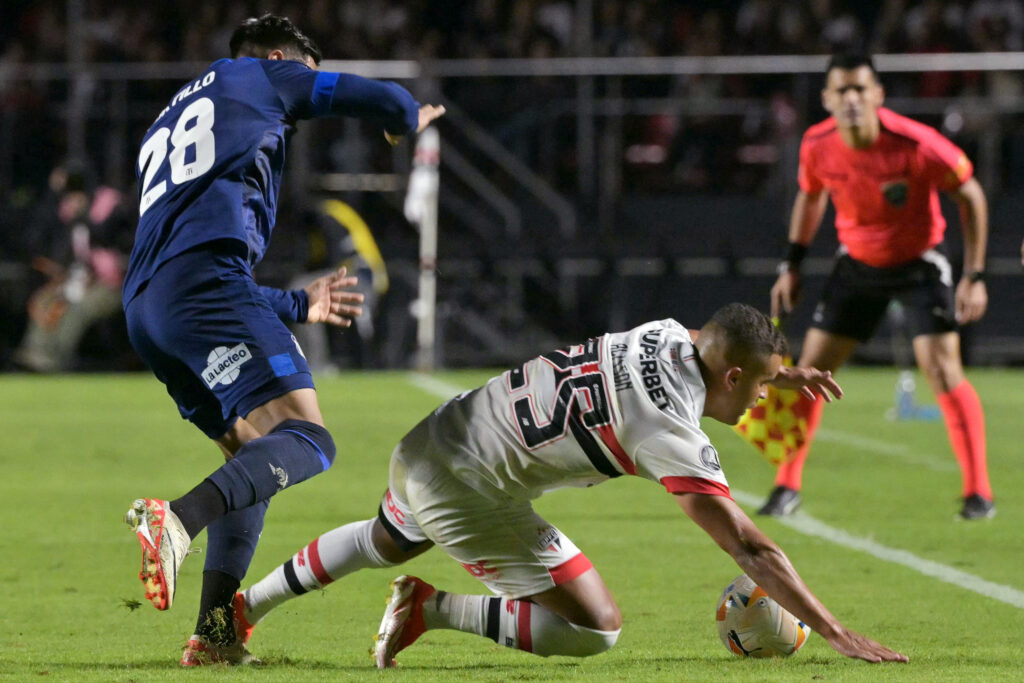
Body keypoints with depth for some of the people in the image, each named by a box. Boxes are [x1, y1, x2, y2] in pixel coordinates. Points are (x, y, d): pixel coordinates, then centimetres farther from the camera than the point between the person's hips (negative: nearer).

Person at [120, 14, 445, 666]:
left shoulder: (162, 132, 38)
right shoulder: (254, 77, 19)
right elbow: (385, 101, 18)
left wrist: (299, 305, 53)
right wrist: (409, 118, 43)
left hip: (144, 308, 8)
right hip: (205, 277, -8)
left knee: (254, 455, 20)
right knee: (305, 441, -17)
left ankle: (214, 632, 9)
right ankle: (177, 519, -41)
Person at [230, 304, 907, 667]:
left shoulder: (667, 335, 0)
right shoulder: (673, 433, -22)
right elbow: (750, 549, -22)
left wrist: (778, 371, 24)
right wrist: (838, 633, -20)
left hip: (425, 445, 9)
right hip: (468, 490, -9)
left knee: (386, 542, 39)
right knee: (596, 628, -8)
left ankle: (243, 607, 48)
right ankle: (433, 608, -4)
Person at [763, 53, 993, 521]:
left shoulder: (915, 144, -28)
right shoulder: (817, 146, -14)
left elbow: (969, 195, -15)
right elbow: (810, 196, 9)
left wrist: (975, 276, -17)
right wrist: (792, 264, 6)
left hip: (919, 264, -4)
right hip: (857, 264, 4)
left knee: (943, 373, -16)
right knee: (809, 371, -1)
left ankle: (978, 493, -5)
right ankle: (787, 486, 15)